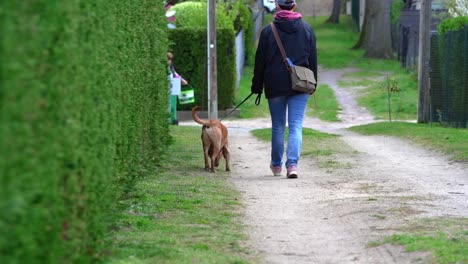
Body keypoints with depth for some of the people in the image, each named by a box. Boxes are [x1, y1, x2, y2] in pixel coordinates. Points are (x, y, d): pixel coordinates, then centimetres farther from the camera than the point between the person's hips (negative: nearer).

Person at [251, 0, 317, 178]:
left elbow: (260, 61, 0)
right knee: (296, 126, -2)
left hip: (275, 85, 0)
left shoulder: (268, 31, -3)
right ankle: (292, 164, -17)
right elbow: (313, 59, 8)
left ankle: (277, 165, 23)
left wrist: (257, 86, 7)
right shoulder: (307, 29, 3)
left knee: (278, 126, 11)